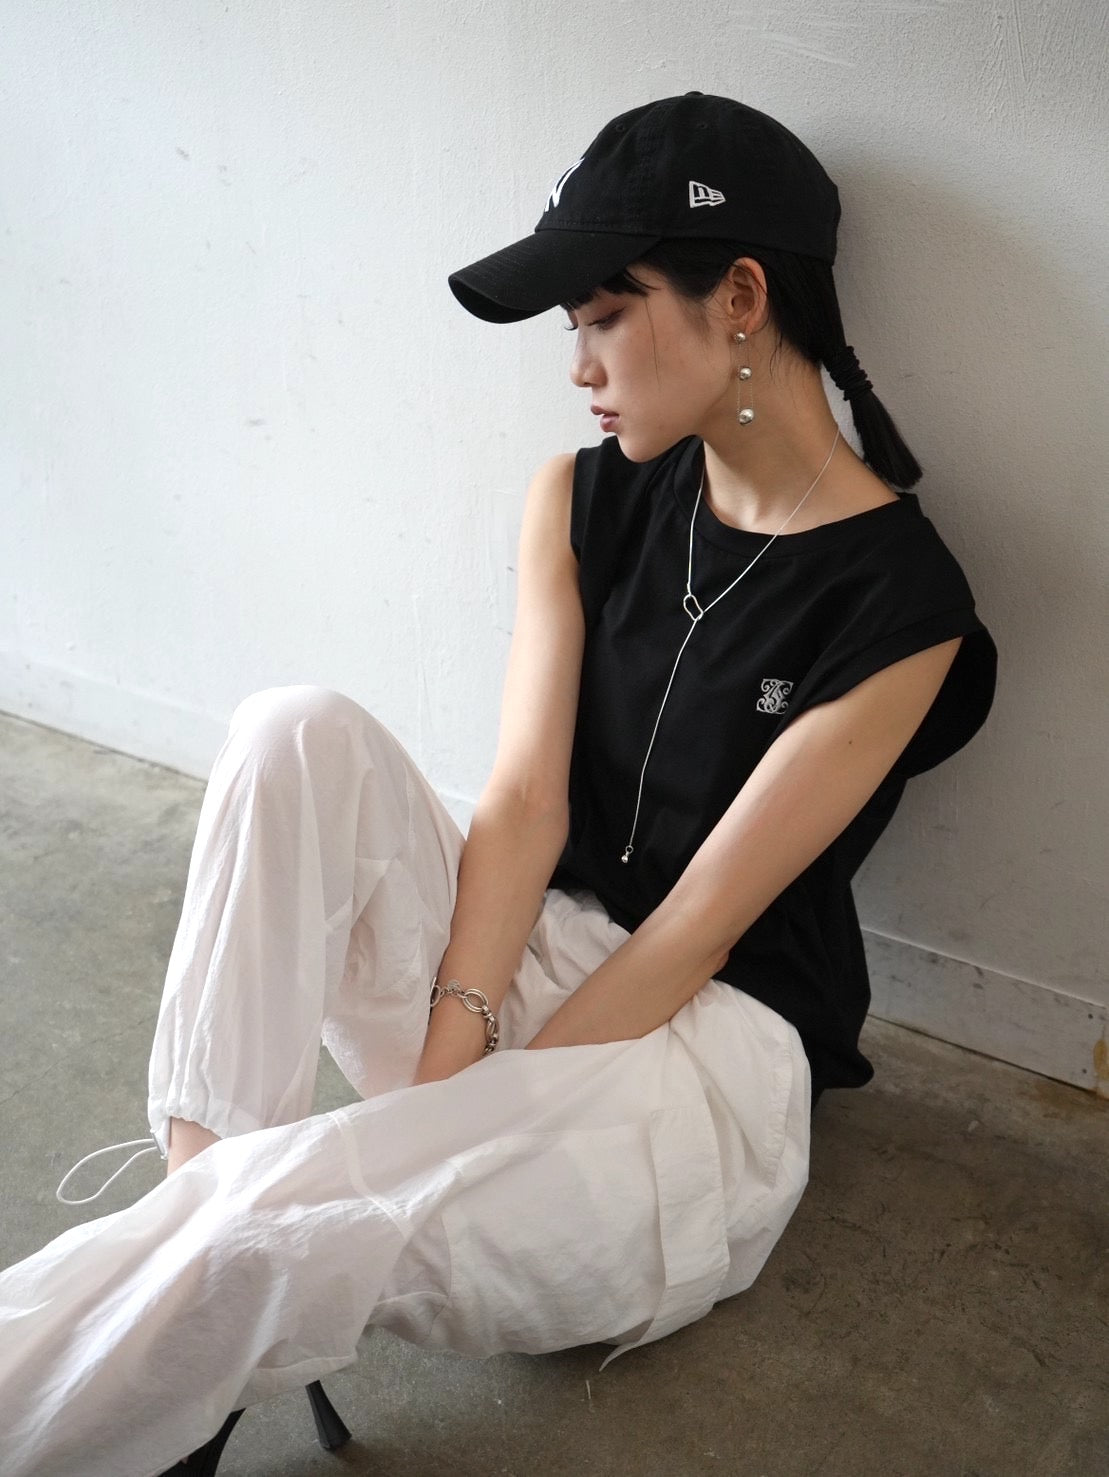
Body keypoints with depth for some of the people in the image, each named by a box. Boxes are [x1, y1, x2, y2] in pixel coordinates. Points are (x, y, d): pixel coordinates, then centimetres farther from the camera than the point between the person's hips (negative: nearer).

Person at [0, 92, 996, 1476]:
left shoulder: (900, 600, -15)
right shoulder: (583, 498, 4)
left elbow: (696, 931, -16)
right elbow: (525, 798, -5)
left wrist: (471, 1120, -16)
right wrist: (453, 1038, -19)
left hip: (711, 1041, -5)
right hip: (518, 950, 6)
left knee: (293, 1220, -33)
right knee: (296, 733, -23)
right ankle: (202, 1186, -25)